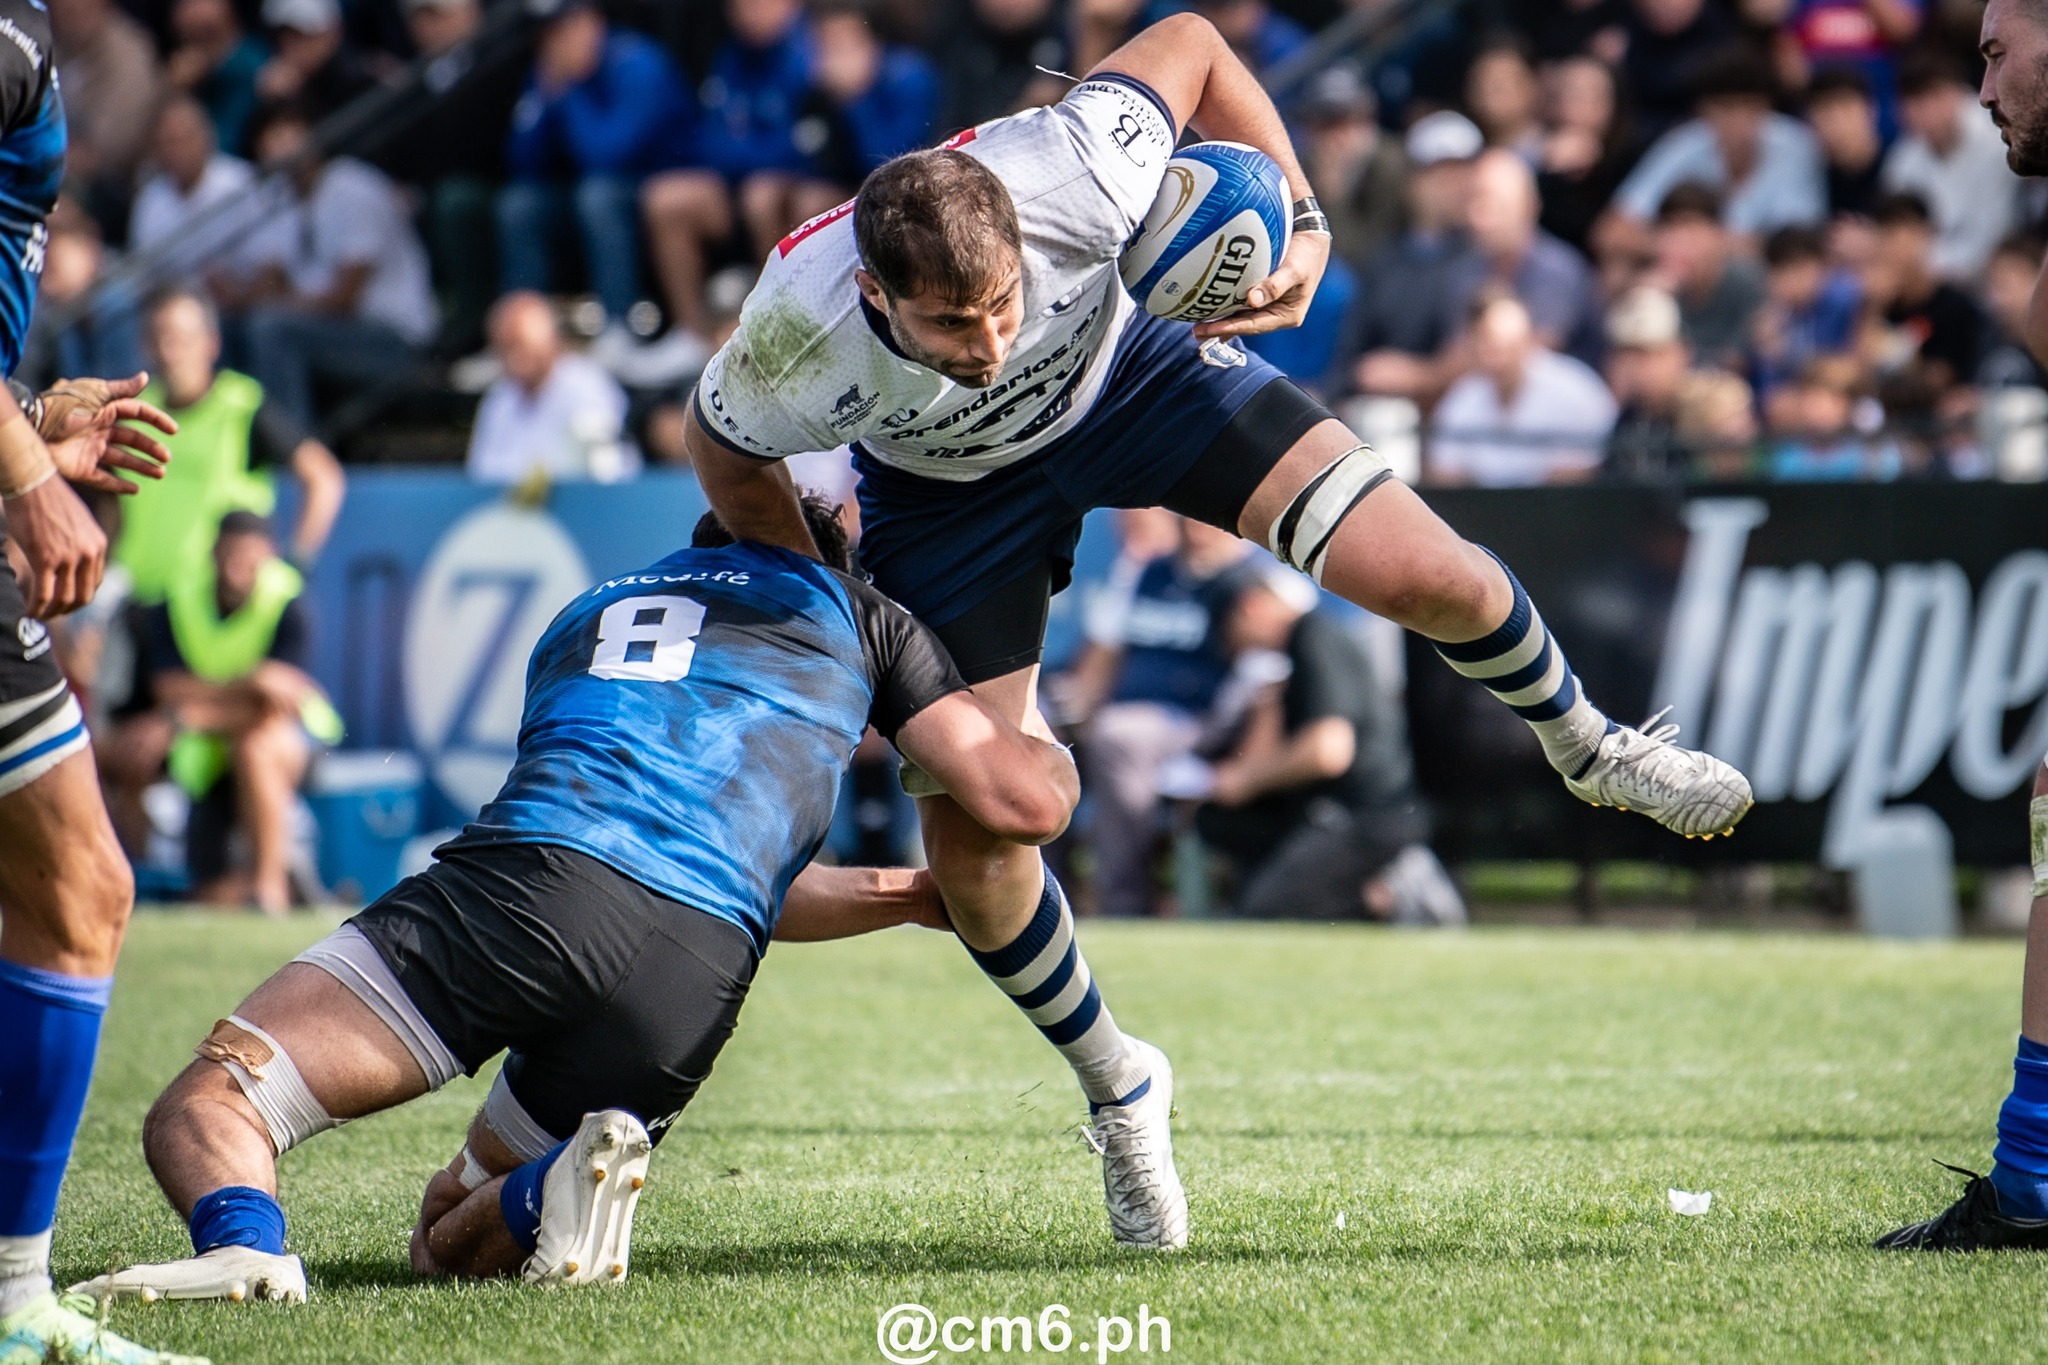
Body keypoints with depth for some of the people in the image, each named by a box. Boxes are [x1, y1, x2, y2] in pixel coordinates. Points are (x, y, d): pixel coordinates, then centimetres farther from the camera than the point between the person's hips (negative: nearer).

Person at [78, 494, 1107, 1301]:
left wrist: (896, 898, 56)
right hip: (692, 973, 0)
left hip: (521, 876, 0)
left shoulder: (586, 609, 38)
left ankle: (241, 1241, -35)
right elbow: (1028, 802, 22)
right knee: (452, 1238, 22)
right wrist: (1050, 755, 47)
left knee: (201, 1113, 2)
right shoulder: (849, 606, 28)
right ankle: (543, 1198, -15)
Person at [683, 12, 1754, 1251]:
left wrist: (1302, 222, -23)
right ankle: (1116, 1088, 21)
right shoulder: (796, 344, -39)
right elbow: (724, 455, -13)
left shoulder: (1071, 175, -40)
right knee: (972, 844, -8)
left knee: (1425, 574, -15)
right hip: (946, 487, 0)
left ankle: (1587, 743, 20)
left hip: (1130, 365, 0)